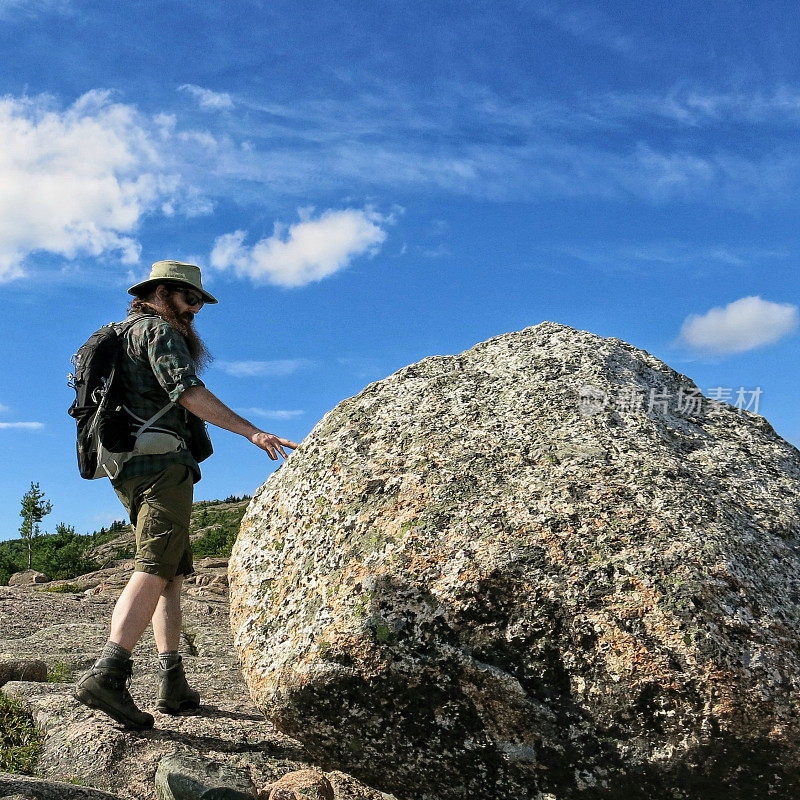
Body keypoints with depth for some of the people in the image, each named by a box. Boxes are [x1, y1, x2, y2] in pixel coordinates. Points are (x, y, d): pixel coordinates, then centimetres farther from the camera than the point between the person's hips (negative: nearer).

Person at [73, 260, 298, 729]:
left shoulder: (127, 334, 29)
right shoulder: (158, 330, -1)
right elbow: (188, 391, -15)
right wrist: (253, 432, -20)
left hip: (132, 467, 10)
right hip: (162, 462, -10)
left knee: (173, 574, 9)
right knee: (156, 569, -19)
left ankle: (174, 685, 6)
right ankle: (108, 673, -31)